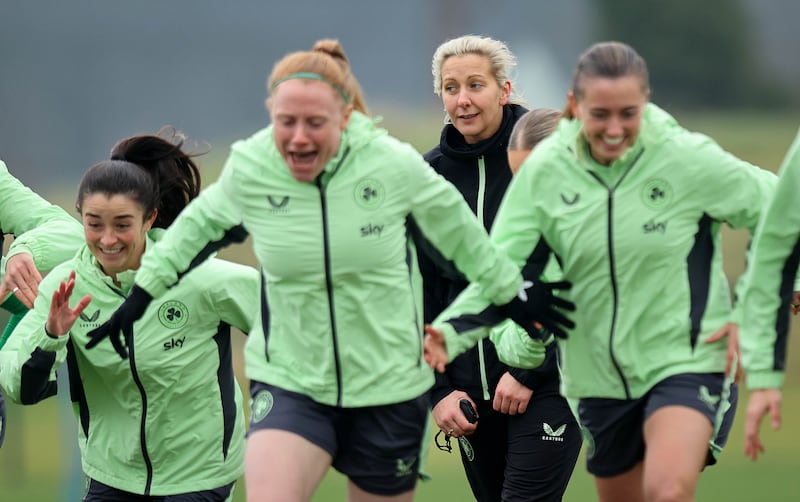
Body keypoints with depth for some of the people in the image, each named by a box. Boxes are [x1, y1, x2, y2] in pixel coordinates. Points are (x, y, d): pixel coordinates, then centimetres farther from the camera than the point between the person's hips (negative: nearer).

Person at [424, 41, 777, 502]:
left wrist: (751, 315, -5)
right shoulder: (544, 170, -6)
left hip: (686, 361, -4)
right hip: (599, 377, 4)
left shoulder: (689, 159, -12)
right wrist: (450, 333, -25)